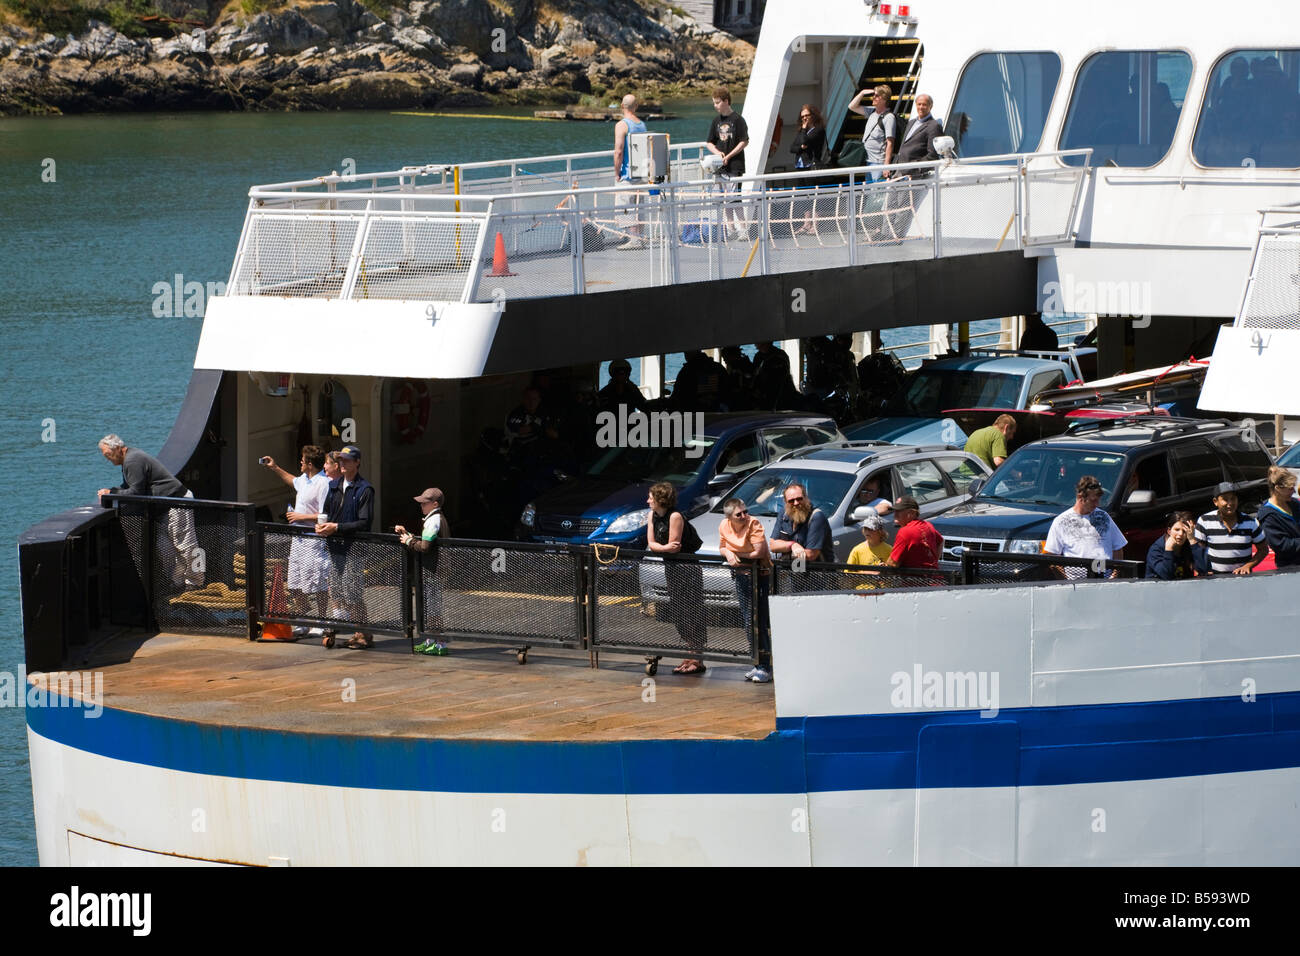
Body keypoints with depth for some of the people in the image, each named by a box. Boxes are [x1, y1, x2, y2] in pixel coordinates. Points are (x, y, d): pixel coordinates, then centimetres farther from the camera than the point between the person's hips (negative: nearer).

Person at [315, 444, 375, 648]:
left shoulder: (364, 490, -8)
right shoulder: (334, 485, 15)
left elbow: (364, 523, -15)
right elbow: (327, 512, 24)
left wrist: (336, 527, -18)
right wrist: (321, 524, 2)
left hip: (354, 547, -7)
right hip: (335, 546, 7)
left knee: (352, 593, -8)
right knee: (335, 591, 9)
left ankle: (362, 633, 0)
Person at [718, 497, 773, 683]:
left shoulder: (753, 524, -18)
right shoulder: (724, 526, 1)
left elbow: (759, 552, -23)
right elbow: (721, 547, 15)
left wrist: (738, 554, -11)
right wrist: (728, 553, -8)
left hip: (759, 575, -7)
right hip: (740, 575, 7)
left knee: (755, 622, -10)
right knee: (748, 621, 12)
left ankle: (764, 667, -5)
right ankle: (759, 664, 22)